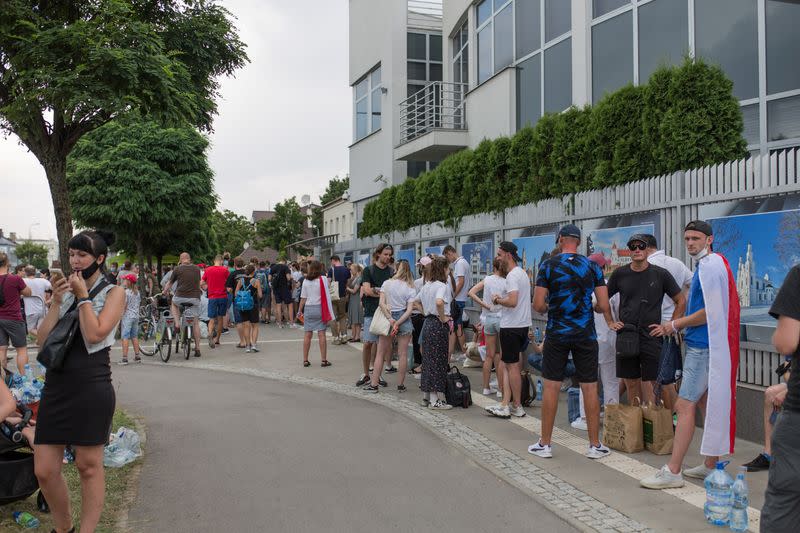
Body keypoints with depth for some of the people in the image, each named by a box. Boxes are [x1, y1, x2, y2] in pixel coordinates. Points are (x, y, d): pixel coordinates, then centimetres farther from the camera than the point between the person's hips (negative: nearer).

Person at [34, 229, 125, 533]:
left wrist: (83, 296, -6)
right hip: (56, 386, 5)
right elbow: (43, 340, 7)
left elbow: (95, 333, -15)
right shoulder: (66, 290, 14)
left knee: (89, 466, 4)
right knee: (44, 471, 6)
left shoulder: (113, 293, 1)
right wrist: (56, 302, -2)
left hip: (91, 388, -5)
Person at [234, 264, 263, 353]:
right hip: (253, 305, -3)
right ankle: (253, 344, -4)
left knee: (246, 326, 9)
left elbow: (235, 293, 0)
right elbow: (260, 295, -9)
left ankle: (248, 346, 9)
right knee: (255, 326, 10)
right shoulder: (256, 281, -7)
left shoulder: (241, 280, 1)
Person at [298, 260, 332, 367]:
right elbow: (327, 295, -6)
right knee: (321, 334, 0)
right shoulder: (323, 279, -5)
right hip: (320, 308, -2)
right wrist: (328, 312, -3)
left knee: (307, 334, 6)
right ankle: (324, 360, 1)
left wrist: (300, 310, 13)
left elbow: (303, 297, 3)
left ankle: (305, 360, 10)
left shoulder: (306, 281, 2)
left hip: (308, 308, 2)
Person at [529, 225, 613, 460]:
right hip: (585, 334, 1)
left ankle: (545, 444, 11)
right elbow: (604, 305, -3)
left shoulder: (548, 265, -5)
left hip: (557, 334, -1)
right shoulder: (592, 266, 1)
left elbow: (538, 305, -9)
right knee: (590, 388, 7)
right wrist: (610, 321, 18)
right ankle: (595, 445, 14)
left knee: (551, 387, 5)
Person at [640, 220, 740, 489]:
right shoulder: (705, 266, 17)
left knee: (684, 406, -10)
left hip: (702, 346, -11)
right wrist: (679, 325, 14)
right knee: (707, 404, 14)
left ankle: (673, 472, -9)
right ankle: (710, 466, 23)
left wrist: (675, 325, -10)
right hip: (703, 345, 11)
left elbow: (709, 312, -20)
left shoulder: (710, 266, -14)